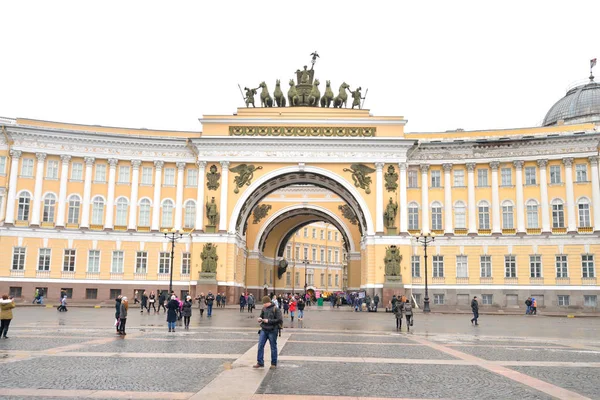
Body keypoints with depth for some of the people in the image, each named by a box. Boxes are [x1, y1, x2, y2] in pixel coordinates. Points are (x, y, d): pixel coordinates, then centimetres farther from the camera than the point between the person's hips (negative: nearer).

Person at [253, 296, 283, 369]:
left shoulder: (275, 309, -11)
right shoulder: (264, 309, 6)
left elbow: (280, 320, -17)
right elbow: (261, 316, 21)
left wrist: (269, 321, -19)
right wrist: (260, 319, -4)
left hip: (272, 331, -5)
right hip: (264, 330, 5)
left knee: (273, 347, 6)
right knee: (260, 346, 2)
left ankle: (273, 363, 19)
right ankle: (260, 363, 12)